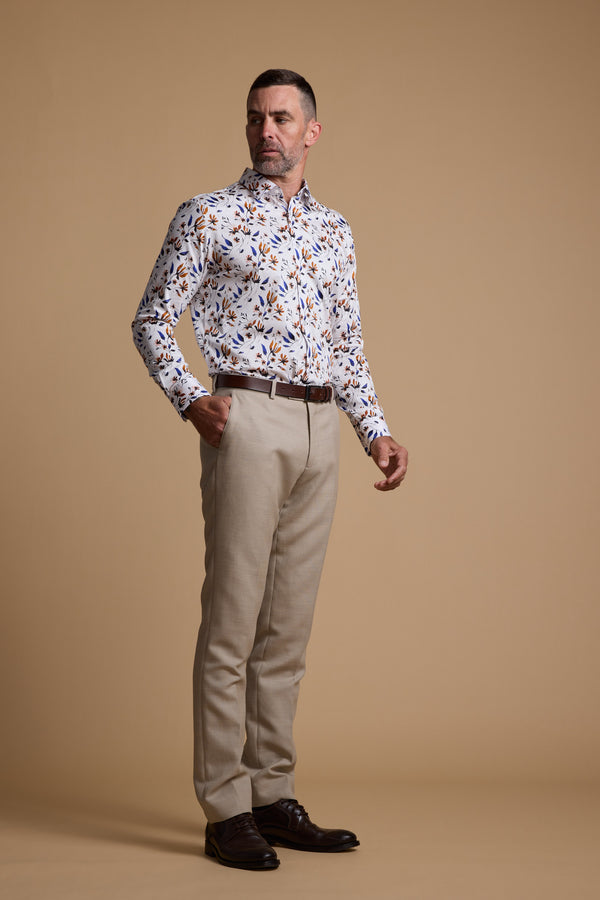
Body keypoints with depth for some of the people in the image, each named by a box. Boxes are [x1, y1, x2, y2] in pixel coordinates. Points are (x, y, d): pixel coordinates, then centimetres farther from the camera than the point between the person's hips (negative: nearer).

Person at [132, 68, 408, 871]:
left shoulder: (334, 230, 19)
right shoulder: (209, 216, 3)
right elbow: (153, 320, 2)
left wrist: (376, 429, 10)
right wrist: (190, 400, -12)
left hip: (319, 429, 6)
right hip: (249, 420, -5)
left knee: (288, 625, 8)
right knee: (233, 620, -6)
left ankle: (274, 796, 17)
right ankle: (227, 810, 1)